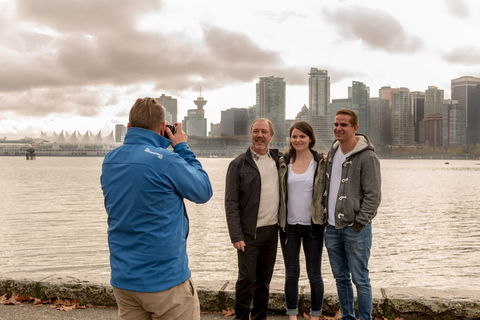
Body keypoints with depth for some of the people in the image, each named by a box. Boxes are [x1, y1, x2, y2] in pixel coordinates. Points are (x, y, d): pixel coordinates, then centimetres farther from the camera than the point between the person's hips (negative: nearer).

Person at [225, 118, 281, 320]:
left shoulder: (278, 159, 7)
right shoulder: (238, 164, -6)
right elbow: (231, 203, -8)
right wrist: (236, 235, -14)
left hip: (272, 230, 4)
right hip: (249, 232, -4)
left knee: (264, 278, 14)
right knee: (246, 279, 2)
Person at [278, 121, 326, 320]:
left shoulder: (321, 163, -3)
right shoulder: (283, 163, 3)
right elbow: (277, 192, 9)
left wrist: (324, 221, -3)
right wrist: (278, 220, 5)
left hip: (312, 226, -2)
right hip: (289, 226, 2)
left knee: (314, 275, 7)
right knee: (291, 274, 11)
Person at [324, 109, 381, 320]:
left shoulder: (367, 157, -12)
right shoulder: (333, 152, 9)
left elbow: (373, 196, -14)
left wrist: (358, 224, -16)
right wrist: (326, 218, 11)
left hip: (355, 229, -7)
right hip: (332, 228, 7)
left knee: (360, 279, 2)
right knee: (341, 278, 15)